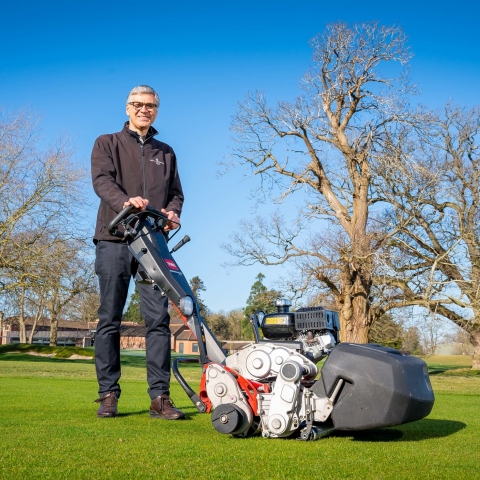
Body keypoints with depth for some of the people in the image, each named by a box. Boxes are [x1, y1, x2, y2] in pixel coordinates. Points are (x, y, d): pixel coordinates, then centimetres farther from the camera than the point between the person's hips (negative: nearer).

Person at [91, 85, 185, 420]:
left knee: (158, 319, -6)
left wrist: (172, 213, -6)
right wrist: (125, 201, -27)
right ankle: (108, 395, 5)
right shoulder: (107, 144, 13)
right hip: (114, 241, -2)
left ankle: (160, 396, -5)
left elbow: (176, 193, 19)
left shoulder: (166, 153, 23)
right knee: (110, 319, -1)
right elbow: (102, 180, -6)